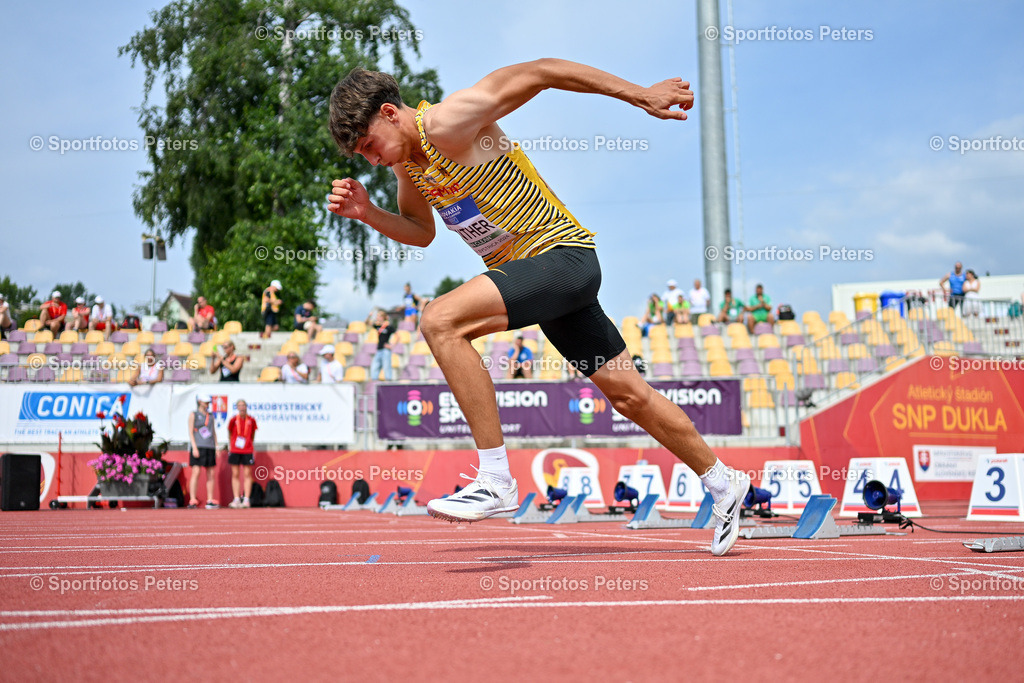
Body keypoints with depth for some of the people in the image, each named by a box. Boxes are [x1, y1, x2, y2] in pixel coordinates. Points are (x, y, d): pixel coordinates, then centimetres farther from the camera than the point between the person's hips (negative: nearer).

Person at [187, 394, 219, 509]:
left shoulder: (211, 415, 17)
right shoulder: (193, 414, 3)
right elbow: (190, 432, -3)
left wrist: (216, 448, 12)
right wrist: (194, 448, -13)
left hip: (210, 448, 5)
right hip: (198, 447, -5)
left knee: (211, 474, 3)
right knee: (196, 473, -11)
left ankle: (210, 501, 7)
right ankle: (192, 501, -12)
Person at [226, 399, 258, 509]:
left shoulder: (251, 420, -1)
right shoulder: (233, 420, -2)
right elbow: (230, 433, 11)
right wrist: (230, 445, 11)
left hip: (248, 451, 0)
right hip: (235, 451, 0)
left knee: (247, 475, 0)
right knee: (235, 475, 1)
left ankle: (246, 500, 3)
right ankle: (236, 499, 4)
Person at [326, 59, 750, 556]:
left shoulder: (447, 123, -18)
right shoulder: (406, 161, 8)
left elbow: (541, 72, -17)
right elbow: (420, 231, 22)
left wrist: (641, 95, -16)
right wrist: (367, 213, 3)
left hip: (562, 257, -10)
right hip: (525, 271, 10)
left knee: (441, 321, -26)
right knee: (628, 394, 15)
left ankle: (496, 481, -24)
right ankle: (722, 482, 31)